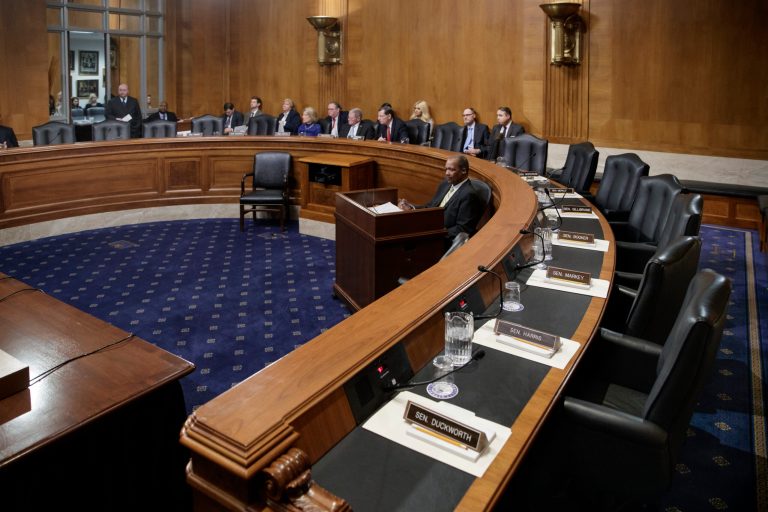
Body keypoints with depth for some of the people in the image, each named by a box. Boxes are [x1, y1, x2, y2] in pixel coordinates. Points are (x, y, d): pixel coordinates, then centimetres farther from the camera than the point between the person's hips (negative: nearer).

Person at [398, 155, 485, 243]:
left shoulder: (469, 195, -16)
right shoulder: (445, 185, 11)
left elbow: (463, 230, -18)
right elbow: (429, 207, 17)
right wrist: (411, 208, -1)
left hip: (445, 240, -8)